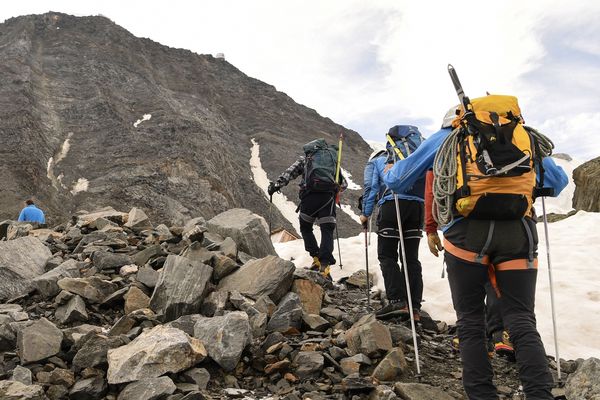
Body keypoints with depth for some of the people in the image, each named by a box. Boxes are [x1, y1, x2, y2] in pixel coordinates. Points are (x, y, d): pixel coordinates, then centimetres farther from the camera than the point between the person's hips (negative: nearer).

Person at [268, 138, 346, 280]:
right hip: (328, 197, 1)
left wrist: (276, 185, -2)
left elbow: (289, 172, 4)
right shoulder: (333, 157, 28)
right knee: (327, 231, 3)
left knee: (305, 228, 18)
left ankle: (317, 259, 9)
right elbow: (344, 184, 25)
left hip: (309, 195, -1)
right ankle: (325, 265, -12)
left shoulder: (305, 158, 22)